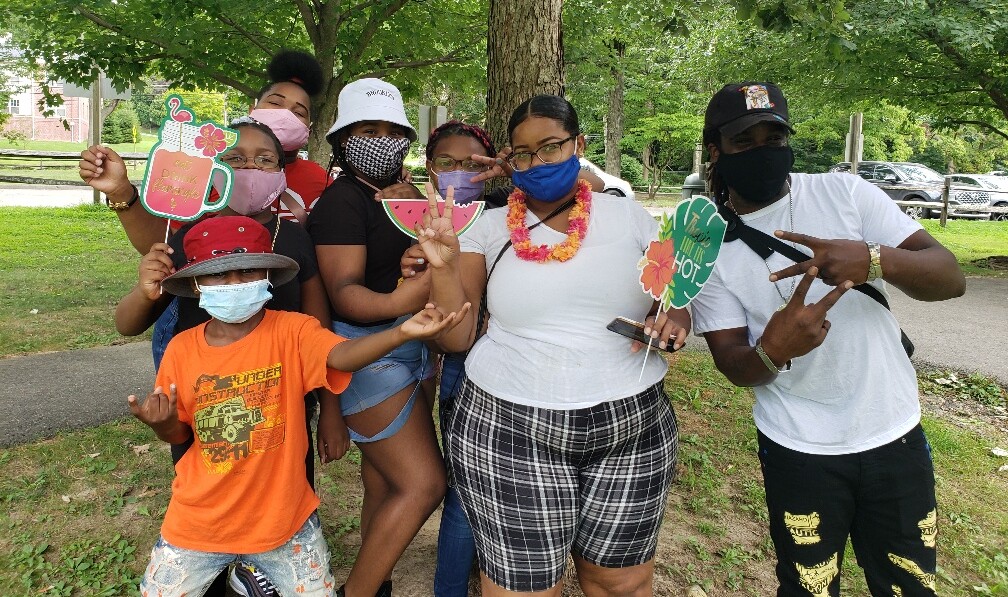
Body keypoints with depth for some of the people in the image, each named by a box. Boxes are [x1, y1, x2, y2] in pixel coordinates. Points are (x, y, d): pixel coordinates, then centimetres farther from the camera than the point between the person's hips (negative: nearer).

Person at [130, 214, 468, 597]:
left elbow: (342, 355, -36)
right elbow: (179, 434, 6)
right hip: (198, 522, 2)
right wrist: (161, 423, -17)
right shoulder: (182, 349, -6)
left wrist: (402, 332, -54)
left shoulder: (292, 331, -15)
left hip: (283, 518, -2)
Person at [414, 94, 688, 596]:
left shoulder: (629, 217, 4)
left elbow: (677, 302, 10)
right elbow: (454, 338, -1)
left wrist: (674, 320, -12)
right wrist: (443, 265, -16)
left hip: (633, 428, 2)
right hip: (509, 431, -1)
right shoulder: (488, 229, 2)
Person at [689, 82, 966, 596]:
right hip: (799, 451, -1)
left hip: (895, 435, 2)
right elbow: (732, 364, -9)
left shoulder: (845, 193, -6)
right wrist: (771, 352, -33)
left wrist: (873, 259, -33)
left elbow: (950, 278, -11)